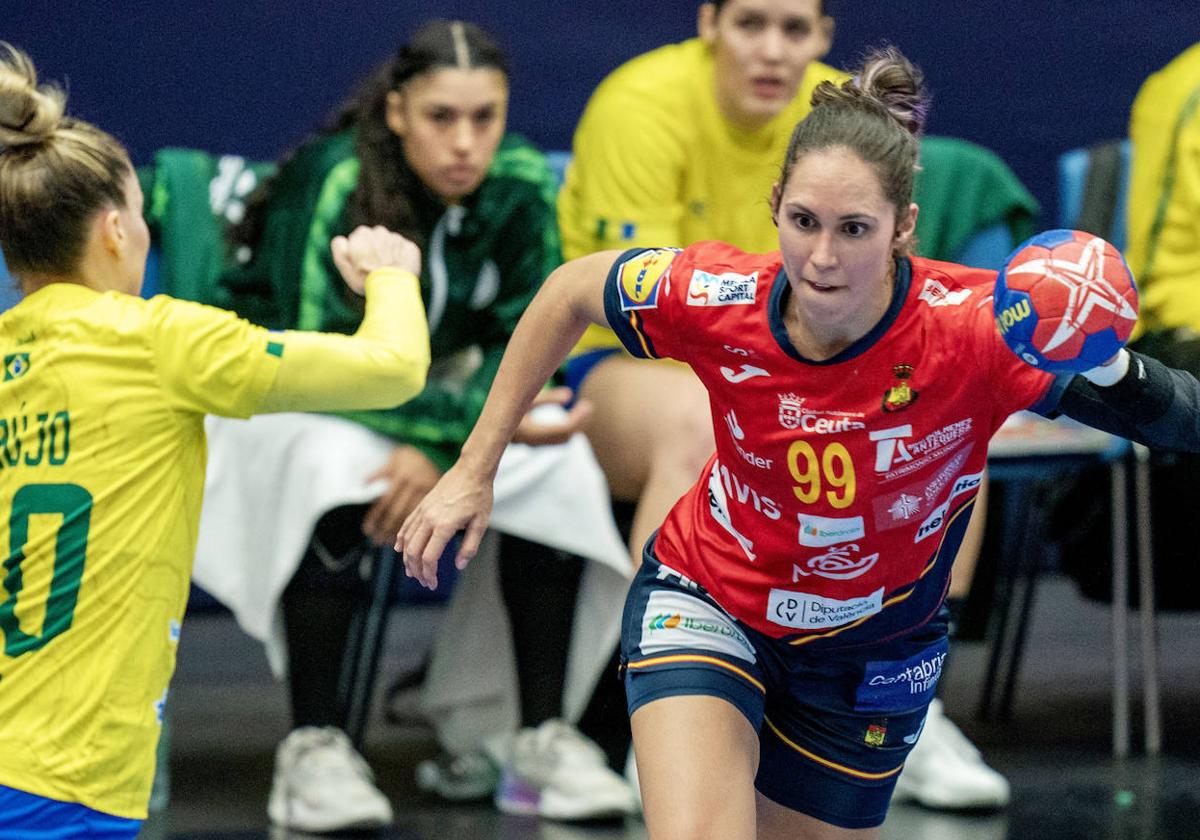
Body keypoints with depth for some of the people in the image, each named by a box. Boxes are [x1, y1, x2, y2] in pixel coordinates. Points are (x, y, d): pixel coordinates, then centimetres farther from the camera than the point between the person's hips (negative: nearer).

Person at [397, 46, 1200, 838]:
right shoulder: (717, 301, -25)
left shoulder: (974, 330, -30)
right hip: (707, 597, -1)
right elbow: (572, 291, -3)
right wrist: (473, 470, -1)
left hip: (872, 650, 1)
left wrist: (1106, 369, -50)